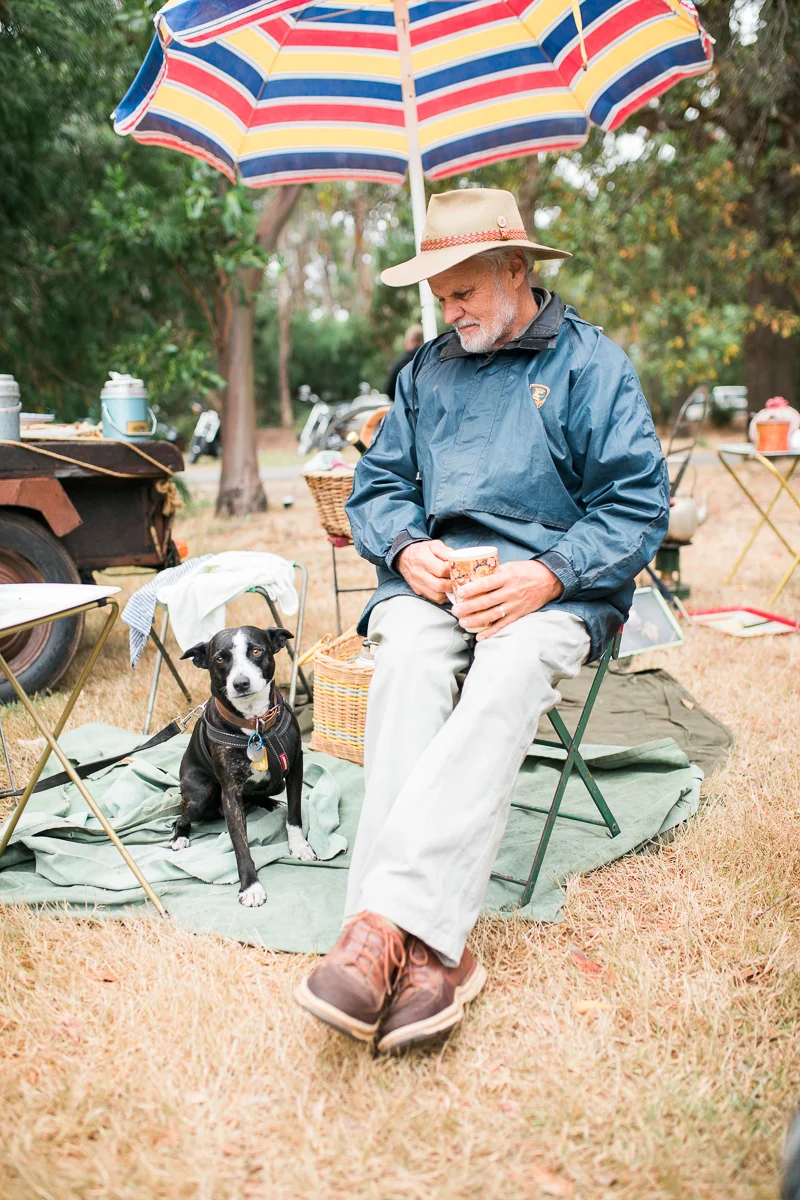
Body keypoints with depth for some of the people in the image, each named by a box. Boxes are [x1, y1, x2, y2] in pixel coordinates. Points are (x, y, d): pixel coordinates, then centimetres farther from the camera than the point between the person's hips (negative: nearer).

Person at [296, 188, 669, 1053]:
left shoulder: (592, 365, 8)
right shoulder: (425, 372, 21)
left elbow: (638, 505, 0)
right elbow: (375, 488, 19)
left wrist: (546, 577, -17)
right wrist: (407, 549, -5)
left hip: (554, 585, -2)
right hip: (433, 576, 3)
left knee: (510, 671, -37)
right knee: (408, 661, -33)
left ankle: (386, 917, -44)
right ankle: (427, 947, -40)